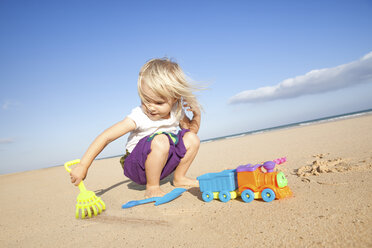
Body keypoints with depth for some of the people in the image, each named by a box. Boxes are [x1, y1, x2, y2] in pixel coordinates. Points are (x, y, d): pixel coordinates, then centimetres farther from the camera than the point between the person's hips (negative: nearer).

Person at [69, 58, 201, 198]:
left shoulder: (176, 112, -5)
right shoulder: (138, 116, -23)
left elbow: (191, 129, 12)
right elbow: (106, 137, -25)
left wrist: (197, 115, -8)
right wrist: (83, 166, -28)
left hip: (163, 163, 6)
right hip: (137, 167, -6)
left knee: (192, 139, -9)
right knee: (160, 140, -35)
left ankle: (179, 178, 8)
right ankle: (152, 187, -16)